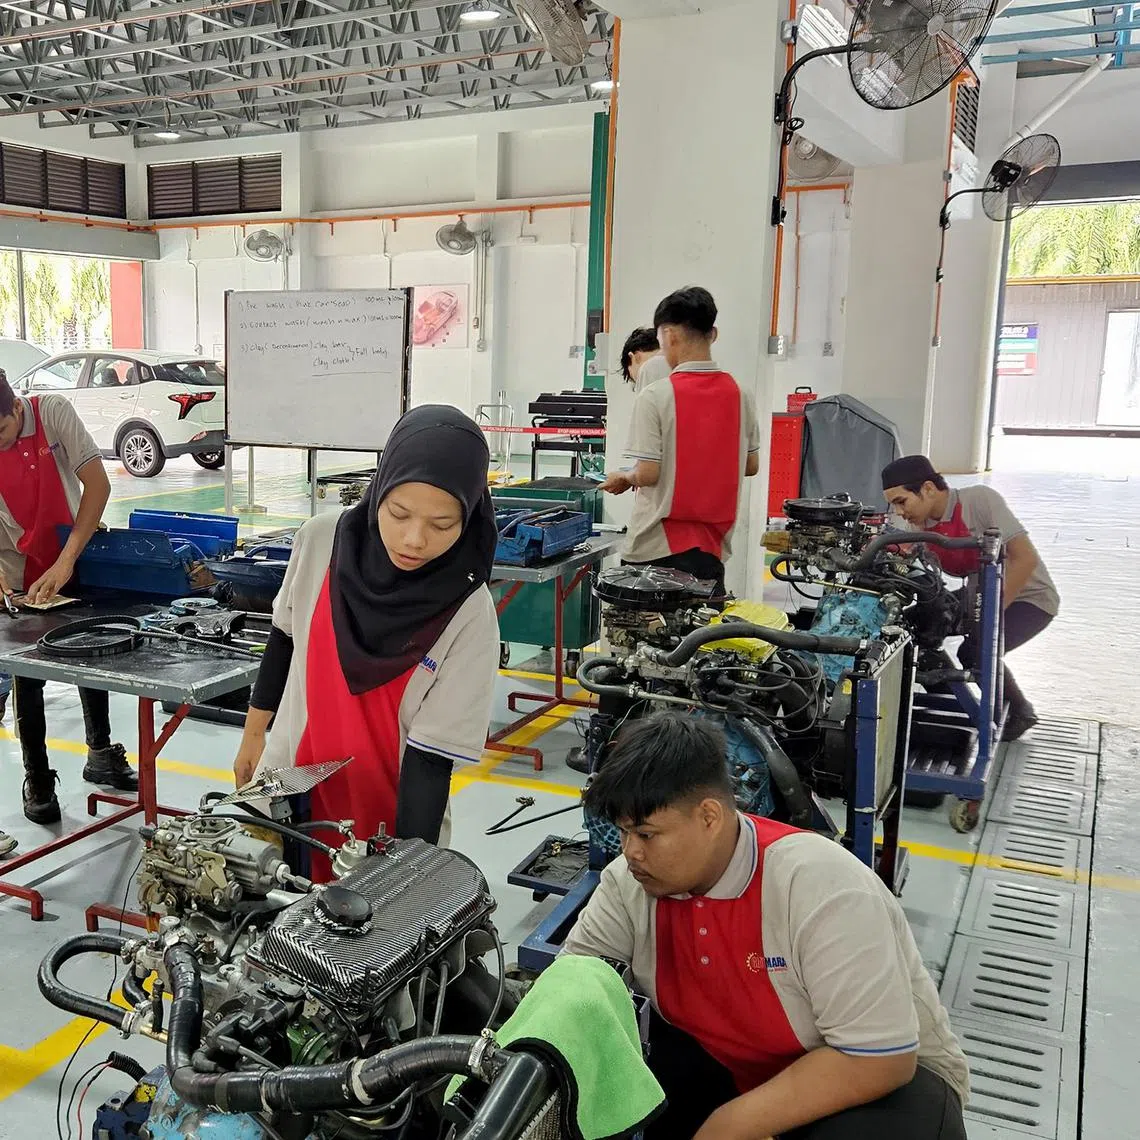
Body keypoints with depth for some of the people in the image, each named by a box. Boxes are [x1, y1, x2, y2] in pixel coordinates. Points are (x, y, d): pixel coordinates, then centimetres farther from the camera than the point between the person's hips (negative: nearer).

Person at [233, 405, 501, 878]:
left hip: (385, 816, -3)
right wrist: (253, 735, 13)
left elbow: (431, 756, -19)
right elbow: (284, 638, 4)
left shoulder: (469, 615, -22)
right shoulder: (321, 539, -13)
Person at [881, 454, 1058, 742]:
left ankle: (1020, 712, 1)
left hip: (1029, 597, -7)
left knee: (974, 652, -25)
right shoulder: (919, 525, -4)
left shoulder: (980, 499, -24)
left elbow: (1025, 558, -26)